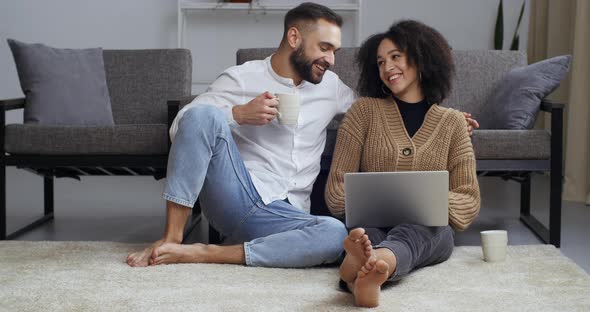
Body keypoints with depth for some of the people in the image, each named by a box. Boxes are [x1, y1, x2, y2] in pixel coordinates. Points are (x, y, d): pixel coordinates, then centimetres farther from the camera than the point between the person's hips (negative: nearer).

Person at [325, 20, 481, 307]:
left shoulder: (452, 122, 12)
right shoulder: (364, 110, 10)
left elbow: (469, 200, 8)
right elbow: (337, 188, 6)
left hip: (428, 227, 0)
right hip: (371, 219, 0)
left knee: (412, 229, -37)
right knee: (367, 229, -37)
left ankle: (373, 267, -72)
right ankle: (368, 271, -73)